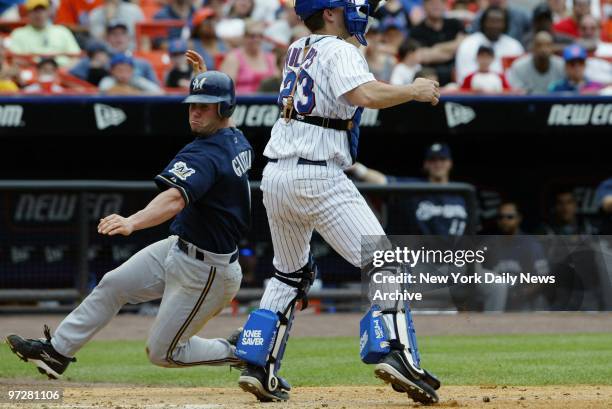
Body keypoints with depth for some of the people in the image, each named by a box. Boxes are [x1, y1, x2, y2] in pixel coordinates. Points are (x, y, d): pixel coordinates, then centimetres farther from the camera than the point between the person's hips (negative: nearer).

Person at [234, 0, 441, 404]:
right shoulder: (339, 52, -6)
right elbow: (367, 95, -24)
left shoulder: (297, 50, 17)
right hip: (318, 177, -8)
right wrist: (415, 90, -10)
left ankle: (260, 369, 18)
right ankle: (397, 352, -28)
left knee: (291, 274, 24)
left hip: (275, 176, 8)